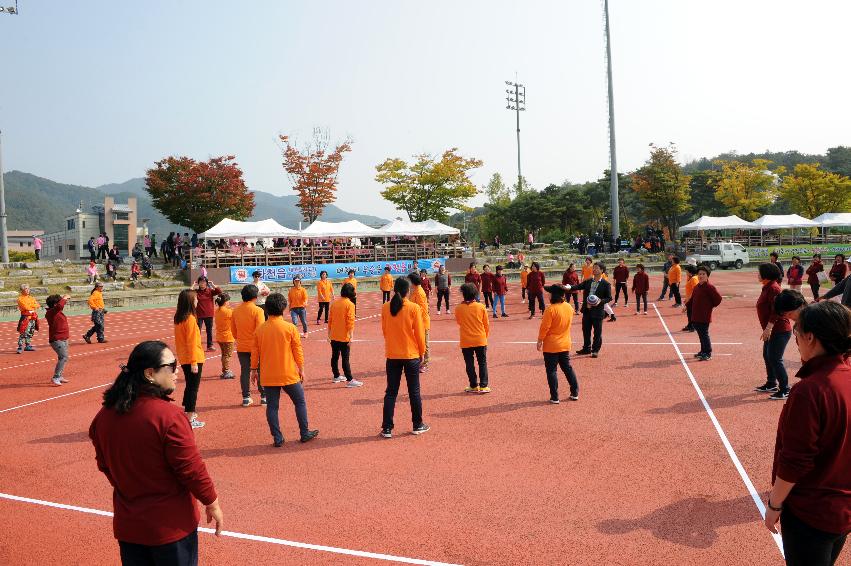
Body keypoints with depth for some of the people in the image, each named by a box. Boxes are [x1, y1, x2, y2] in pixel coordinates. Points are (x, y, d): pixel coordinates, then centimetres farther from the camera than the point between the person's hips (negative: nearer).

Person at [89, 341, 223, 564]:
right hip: (171, 527, -6)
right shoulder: (168, 416, -26)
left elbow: (105, 465, 8)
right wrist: (212, 503, -6)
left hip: (127, 526, 6)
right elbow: (191, 469, -21)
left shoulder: (104, 416, -5)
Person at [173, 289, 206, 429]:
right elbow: (191, 342, -19)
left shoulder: (178, 318, 7)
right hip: (192, 358, -8)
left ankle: (186, 411, 33)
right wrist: (194, 362, -17)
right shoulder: (190, 319, -18)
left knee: (189, 386, 22)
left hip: (183, 358, 8)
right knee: (193, 388, -1)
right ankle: (190, 419, 3)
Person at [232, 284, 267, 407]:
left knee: (245, 371, 10)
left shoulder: (236, 311, 1)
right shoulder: (258, 311, -14)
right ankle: (264, 396, 12)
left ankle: (246, 397, 14)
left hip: (241, 347, 4)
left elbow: (233, 330, 9)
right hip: (255, 346, -4)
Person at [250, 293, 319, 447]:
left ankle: (277, 438, 10)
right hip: (288, 375, -2)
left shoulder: (260, 329, -1)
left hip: (268, 376, 3)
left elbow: (255, 352, 5)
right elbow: (298, 350, -5)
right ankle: (305, 434, 18)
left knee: (272, 407, 8)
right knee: (300, 402, 13)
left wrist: (254, 370, 16)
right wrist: (301, 369, 5)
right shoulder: (290, 327, -9)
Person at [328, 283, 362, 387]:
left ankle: (336, 376, 28)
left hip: (334, 336, 6)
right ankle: (349, 380, -3)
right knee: (345, 359, -5)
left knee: (335, 356, 16)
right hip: (344, 337, -6)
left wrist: (329, 333, 19)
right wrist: (351, 336, -15)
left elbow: (330, 319, 11)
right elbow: (350, 322, -17)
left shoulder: (334, 303, 6)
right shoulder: (350, 304, -12)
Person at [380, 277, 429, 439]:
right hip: (411, 355, -2)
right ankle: (418, 425, 21)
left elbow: (384, 330, 8)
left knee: (391, 392, 8)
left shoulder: (385, 308, -3)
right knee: (414, 392, 11)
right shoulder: (414, 308, -11)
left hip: (392, 355, 2)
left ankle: (387, 428, 8)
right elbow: (419, 333, -6)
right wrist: (422, 352, 7)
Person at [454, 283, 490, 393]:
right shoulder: (481, 307, -7)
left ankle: (474, 386, 13)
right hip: (480, 340, 0)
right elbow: (486, 325, 1)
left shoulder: (459, 308, -8)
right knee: (482, 363, 10)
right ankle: (483, 386, 8)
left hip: (465, 342, 0)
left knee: (470, 364, 10)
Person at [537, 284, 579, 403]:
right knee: (567, 368, 18)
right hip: (565, 344, 6)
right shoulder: (569, 307, 0)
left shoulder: (551, 310, -20)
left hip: (551, 346, -6)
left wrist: (540, 341, -7)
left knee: (552, 371, 3)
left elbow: (544, 327, -18)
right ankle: (575, 393, 22)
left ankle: (554, 397, 6)